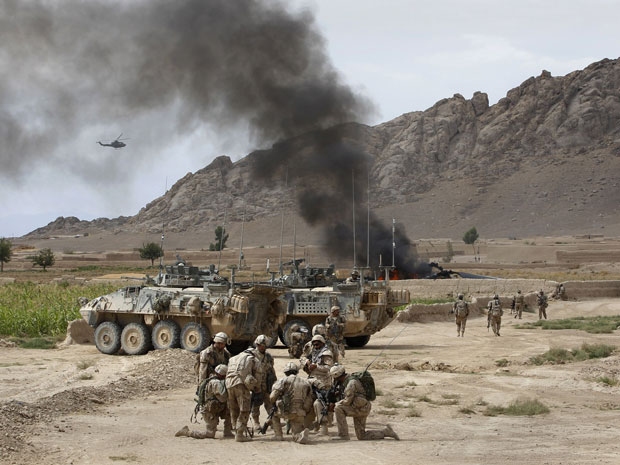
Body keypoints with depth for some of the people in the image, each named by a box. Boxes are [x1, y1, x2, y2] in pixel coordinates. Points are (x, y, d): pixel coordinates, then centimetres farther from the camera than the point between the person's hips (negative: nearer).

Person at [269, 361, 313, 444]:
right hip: (300, 414, 3)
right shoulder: (306, 383, 16)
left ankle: (278, 435, 19)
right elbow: (309, 403, 15)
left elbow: (272, 398, -4)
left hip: (285, 411, -3)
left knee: (273, 413, 30)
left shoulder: (282, 381, 3)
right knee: (297, 437, 11)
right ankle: (302, 433, -23)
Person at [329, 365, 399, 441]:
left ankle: (343, 435, -16)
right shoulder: (344, 383, 12)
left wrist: (335, 404, -8)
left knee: (338, 408, -20)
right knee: (361, 437, 10)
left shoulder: (351, 383, -19)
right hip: (358, 409, 10)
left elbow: (347, 401, -22)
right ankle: (386, 432, 16)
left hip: (361, 408, -10)